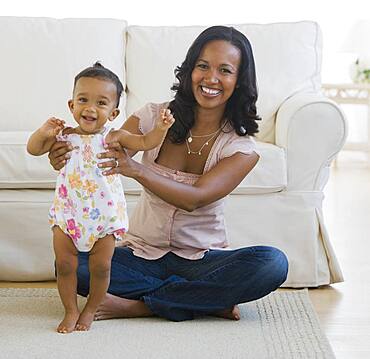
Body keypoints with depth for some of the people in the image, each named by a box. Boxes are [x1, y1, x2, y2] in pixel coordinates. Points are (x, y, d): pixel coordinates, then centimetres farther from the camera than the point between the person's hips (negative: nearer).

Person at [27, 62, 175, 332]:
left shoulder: (113, 138, -7)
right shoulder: (64, 135, -4)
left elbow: (145, 142, -10)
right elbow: (33, 149, -1)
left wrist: (159, 129, -28)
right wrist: (44, 132, -20)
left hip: (104, 216, -1)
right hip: (68, 213, 1)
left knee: (101, 267, 3)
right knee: (64, 265, 4)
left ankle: (90, 310, 25)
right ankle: (71, 311, 22)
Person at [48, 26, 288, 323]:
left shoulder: (242, 147, -8)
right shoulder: (154, 117, -3)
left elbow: (194, 198, -24)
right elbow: (98, 161, -11)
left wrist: (137, 169, -41)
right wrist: (66, 159, -36)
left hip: (201, 260, -1)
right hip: (142, 255, 2)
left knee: (273, 264, -29)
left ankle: (138, 304, -22)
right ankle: (207, 301, -18)